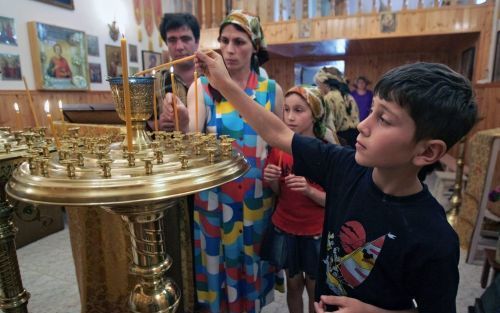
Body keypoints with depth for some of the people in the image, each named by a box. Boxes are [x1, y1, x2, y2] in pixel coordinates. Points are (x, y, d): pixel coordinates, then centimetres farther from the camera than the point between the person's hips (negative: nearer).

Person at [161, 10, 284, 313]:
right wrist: (183, 122, -39)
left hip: (257, 198, 1)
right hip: (213, 197, -1)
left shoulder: (271, 90, -1)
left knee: (250, 261, 18)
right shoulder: (202, 87, -5)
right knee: (217, 261, 13)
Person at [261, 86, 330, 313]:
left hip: (316, 233, -2)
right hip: (283, 228, 3)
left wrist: (309, 190, -28)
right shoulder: (278, 148, -5)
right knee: (293, 284, 19)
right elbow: (279, 193, 4)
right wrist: (272, 181, -17)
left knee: (315, 289, 15)